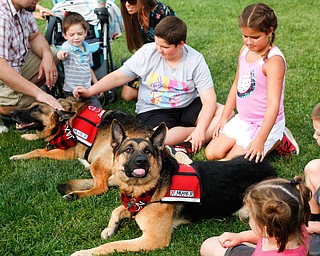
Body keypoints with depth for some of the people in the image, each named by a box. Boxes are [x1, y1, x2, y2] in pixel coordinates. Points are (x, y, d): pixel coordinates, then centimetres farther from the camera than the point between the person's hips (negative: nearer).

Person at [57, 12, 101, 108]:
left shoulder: (87, 48, 8)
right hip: (72, 91, -6)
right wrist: (61, 53, -60)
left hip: (87, 89, 6)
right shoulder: (67, 46, -12)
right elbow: (64, 50, -37)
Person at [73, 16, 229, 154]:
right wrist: (89, 92, -11)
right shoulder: (147, 52, -10)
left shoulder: (195, 60, -12)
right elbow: (118, 76, -3)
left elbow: (209, 99, -16)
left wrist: (200, 130, -29)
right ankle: (192, 130, -12)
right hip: (153, 109, -1)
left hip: (188, 106, 1)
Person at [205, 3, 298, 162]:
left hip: (265, 124, -8)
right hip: (242, 120, 8)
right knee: (212, 153, 0)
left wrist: (260, 139, -36)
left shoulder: (273, 60, -23)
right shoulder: (245, 51, 2)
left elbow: (273, 104, -29)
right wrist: (224, 118, 13)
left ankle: (278, 142, 6)